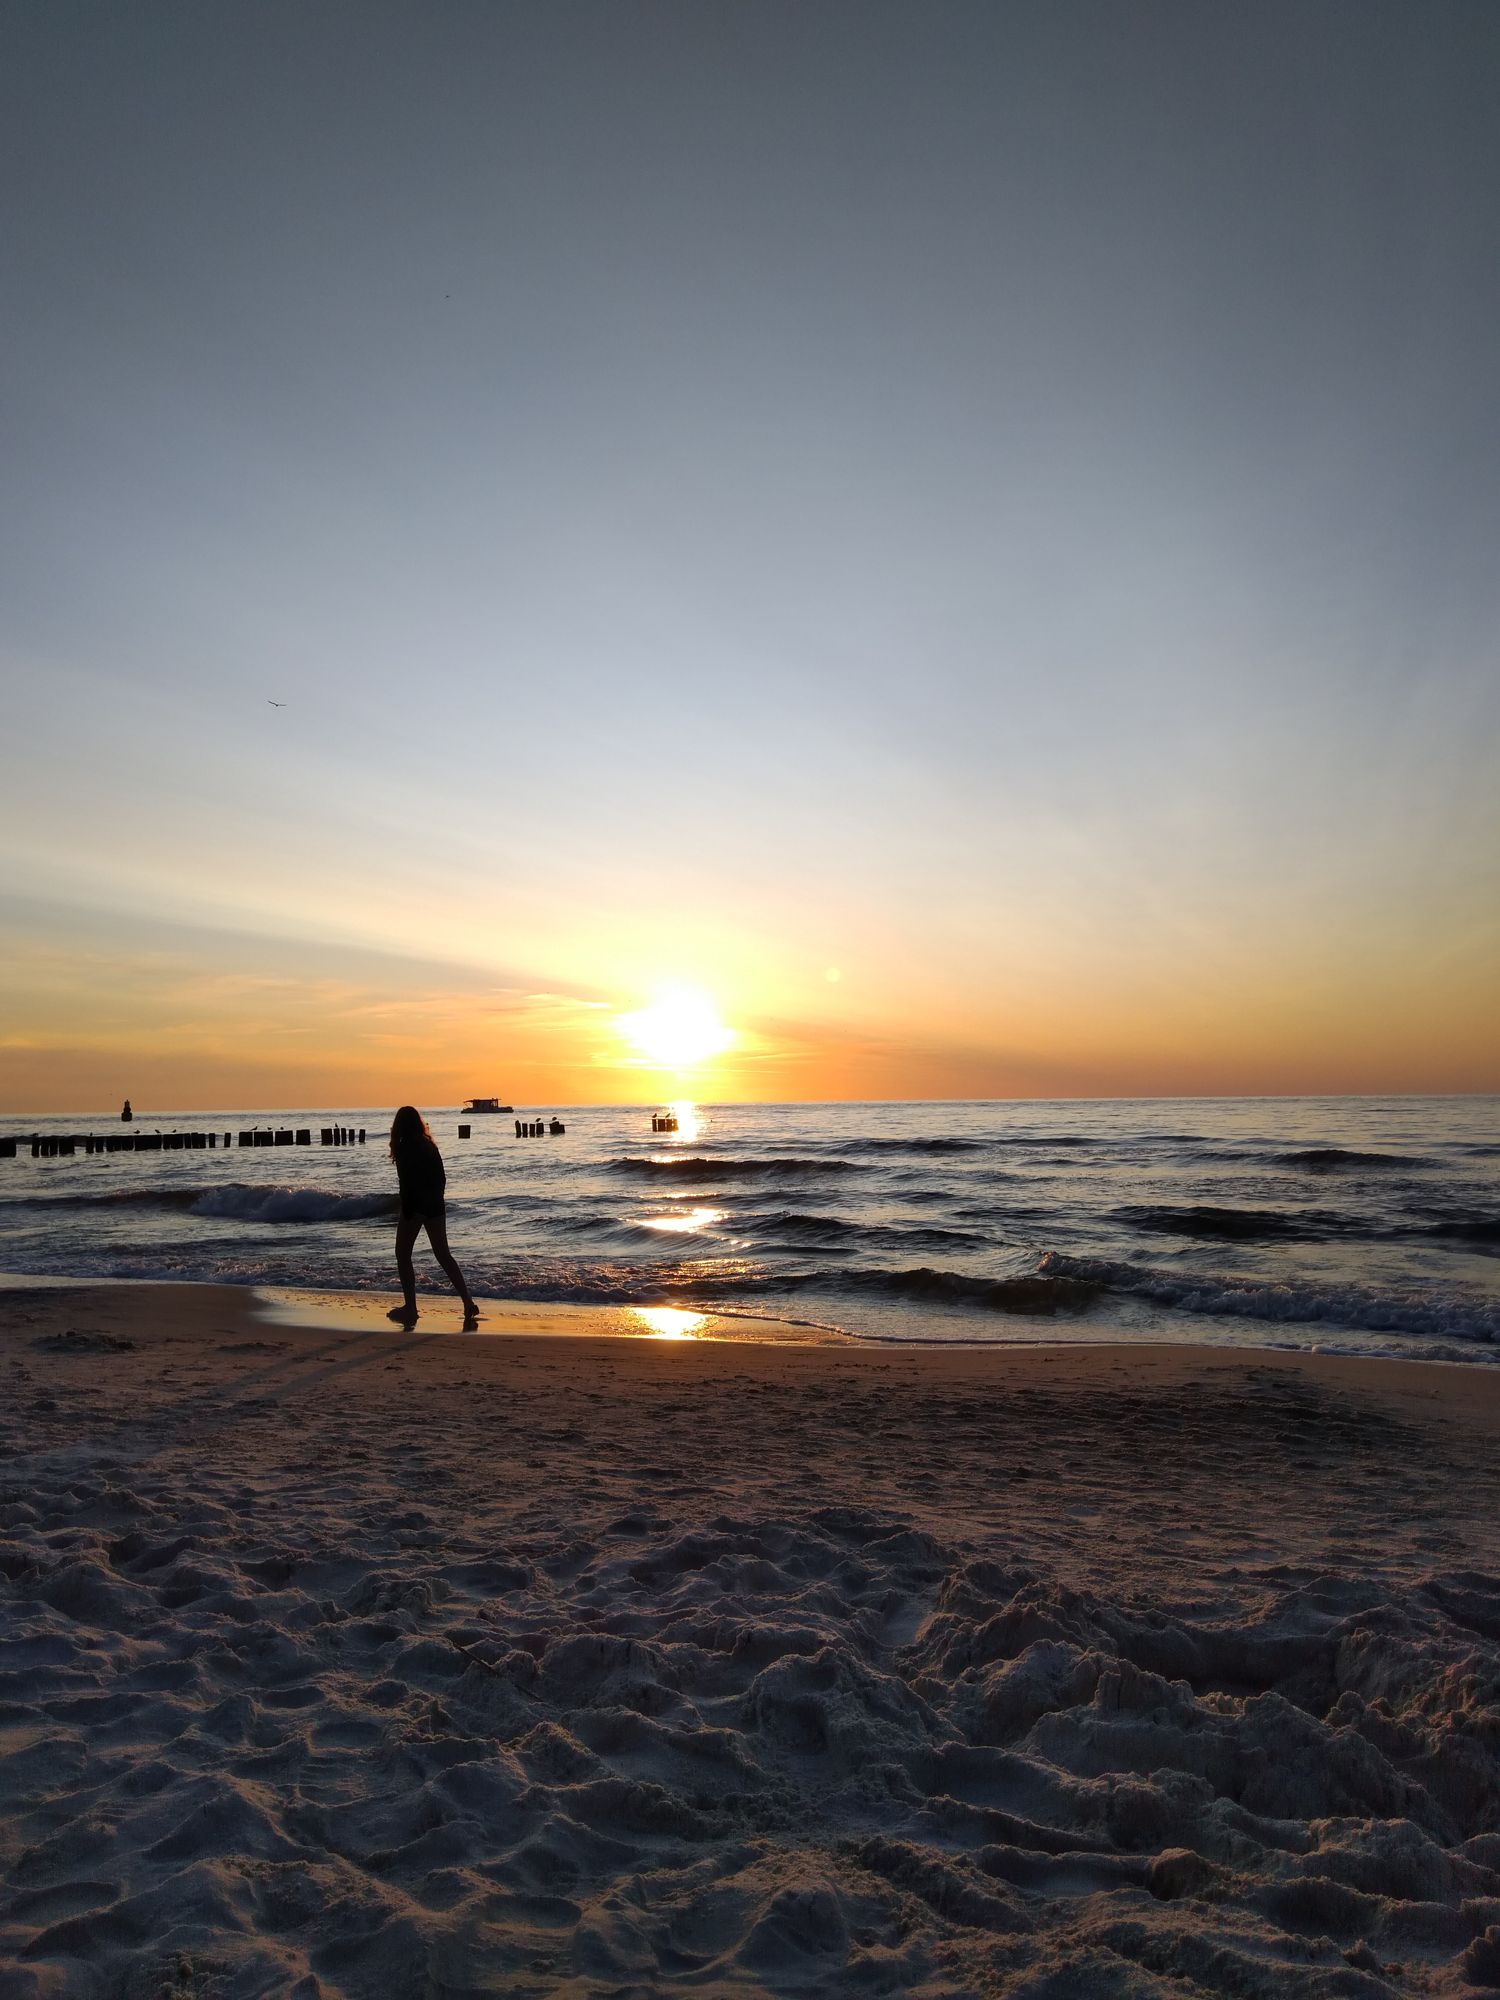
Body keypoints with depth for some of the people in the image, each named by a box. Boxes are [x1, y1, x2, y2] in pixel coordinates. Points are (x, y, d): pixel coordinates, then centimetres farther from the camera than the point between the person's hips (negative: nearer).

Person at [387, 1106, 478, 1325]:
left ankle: (410, 1309, 6)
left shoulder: (403, 1147, -11)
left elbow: (406, 1183, -17)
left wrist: (406, 1212, -15)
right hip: (435, 1206, 7)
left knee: (403, 1255, 8)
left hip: (414, 1205, -6)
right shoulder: (430, 1145, 9)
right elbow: (442, 1177, 12)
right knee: (443, 1254, 12)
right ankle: (468, 1302, 3)